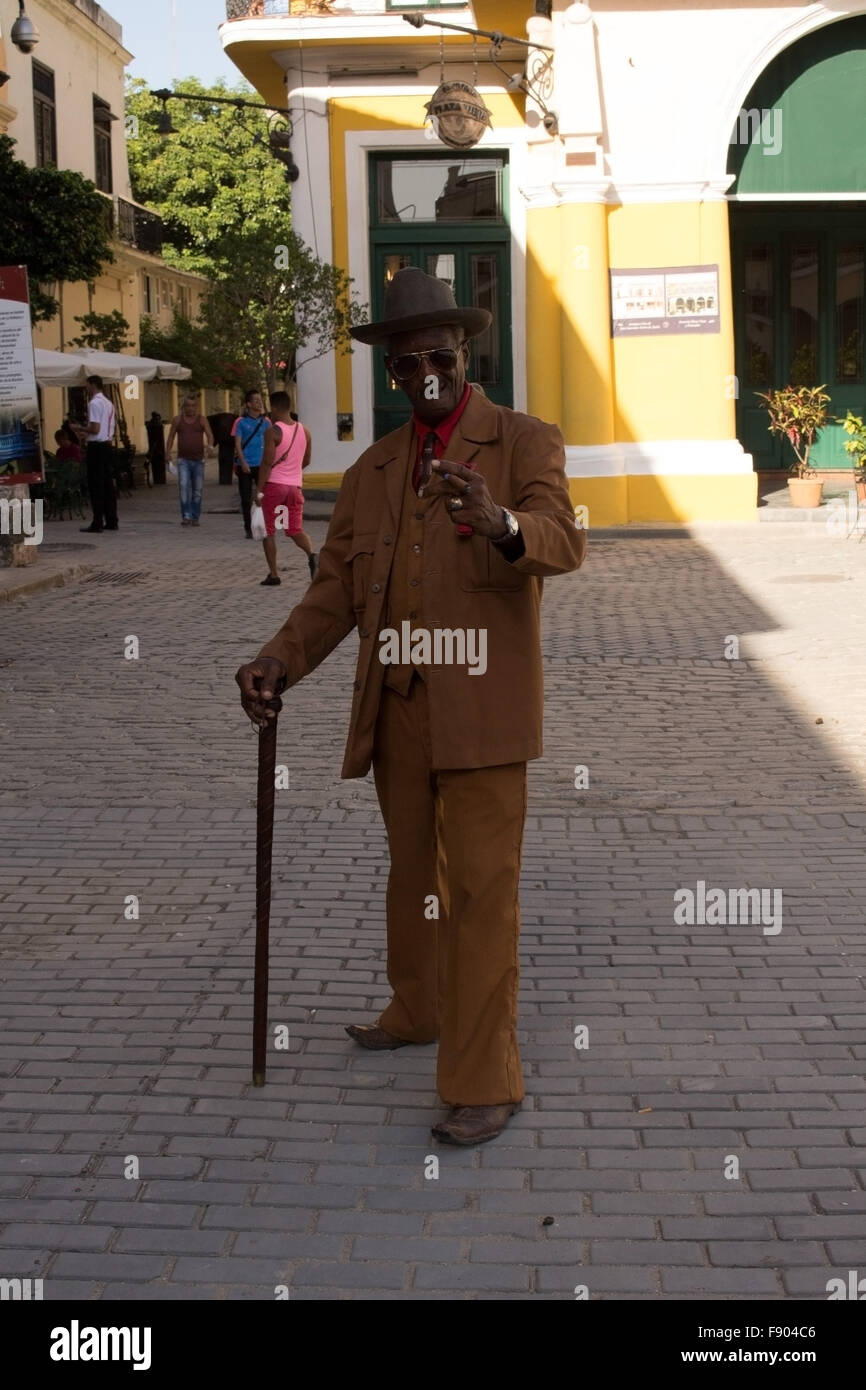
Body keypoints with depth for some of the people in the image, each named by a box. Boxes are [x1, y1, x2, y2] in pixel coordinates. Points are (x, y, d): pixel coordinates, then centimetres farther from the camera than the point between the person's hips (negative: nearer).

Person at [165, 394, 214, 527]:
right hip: (183, 460, -1)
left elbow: (209, 435, -8)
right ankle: (186, 516, -18)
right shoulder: (177, 420, 6)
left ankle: (195, 517, 15)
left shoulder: (202, 420, 2)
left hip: (198, 460, 1)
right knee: (184, 486, -16)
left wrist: (210, 445, -30)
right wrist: (168, 453, 0)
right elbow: (171, 437, 11)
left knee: (198, 489, 5)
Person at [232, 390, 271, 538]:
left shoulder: (265, 421, 7)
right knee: (246, 499, 4)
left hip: (262, 465, 1)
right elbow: (238, 444, -3)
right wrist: (243, 462, -14)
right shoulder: (241, 422, 0)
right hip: (245, 466, -1)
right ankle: (248, 528, 13)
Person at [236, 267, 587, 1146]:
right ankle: (417, 1011, 39)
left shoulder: (525, 442, 0)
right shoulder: (373, 470, 14)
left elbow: (563, 543, -17)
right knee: (411, 870, 19)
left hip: (480, 704, -5)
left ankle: (484, 1081, 0)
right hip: (396, 708, 5)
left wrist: (501, 521, -40)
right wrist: (280, 659, -7)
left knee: (482, 886, -6)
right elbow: (335, 587, 11)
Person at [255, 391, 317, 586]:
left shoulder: (273, 432, -11)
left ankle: (273, 574, 6)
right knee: (296, 530, 10)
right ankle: (311, 555, -20)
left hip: (274, 484, -5)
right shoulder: (305, 431, 7)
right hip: (295, 486, 5)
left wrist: (259, 491, -11)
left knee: (268, 530, 7)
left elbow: (267, 463, -15)